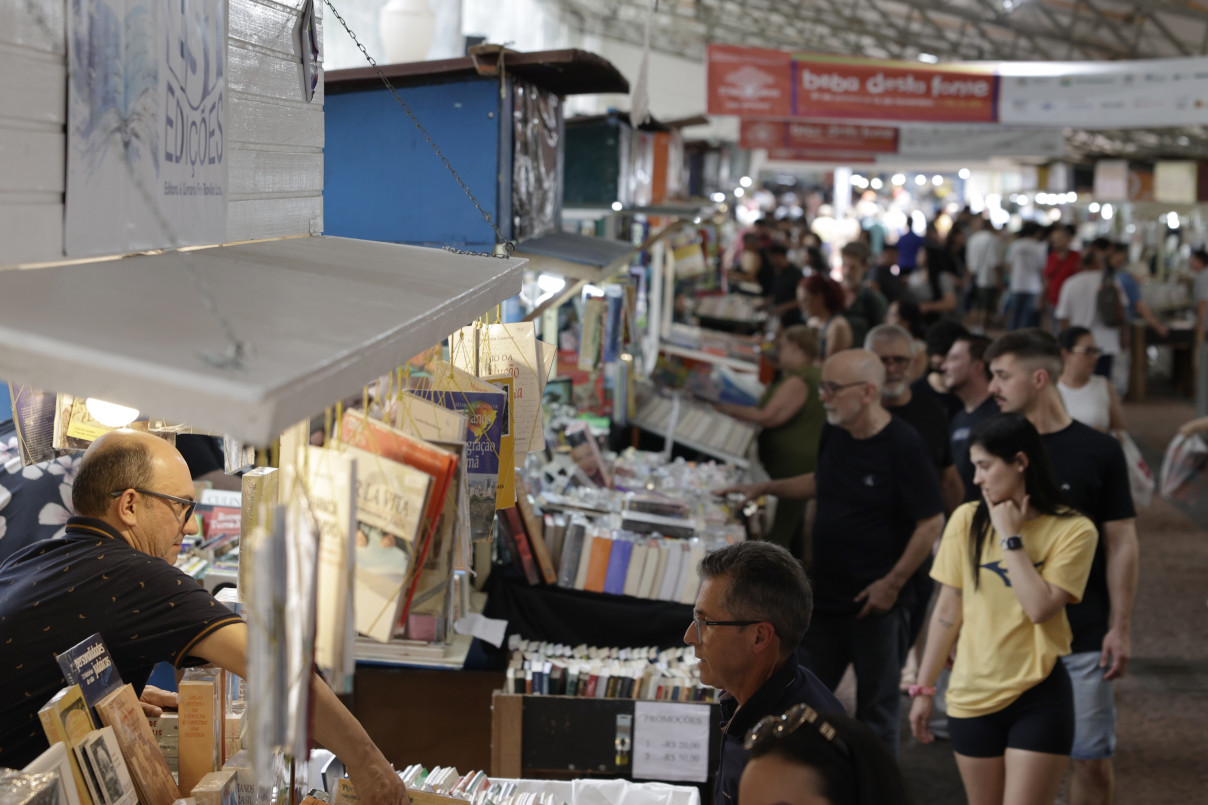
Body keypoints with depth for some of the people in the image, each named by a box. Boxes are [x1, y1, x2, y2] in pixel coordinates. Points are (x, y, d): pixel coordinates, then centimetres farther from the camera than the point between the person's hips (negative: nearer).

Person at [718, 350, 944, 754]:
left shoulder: (903, 444, -17)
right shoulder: (835, 433, 5)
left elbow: (931, 522, -16)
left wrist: (892, 583, -17)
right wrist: (765, 488, 18)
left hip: (876, 603, -7)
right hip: (824, 599, 7)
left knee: (876, 713, 7)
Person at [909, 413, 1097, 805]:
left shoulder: (1073, 530, -8)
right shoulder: (967, 520, 0)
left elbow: (1040, 607, -20)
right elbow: (947, 612, 5)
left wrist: (1010, 536, -15)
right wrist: (923, 688, 7)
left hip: (1038, 698, -3)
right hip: (972, 698, 3)